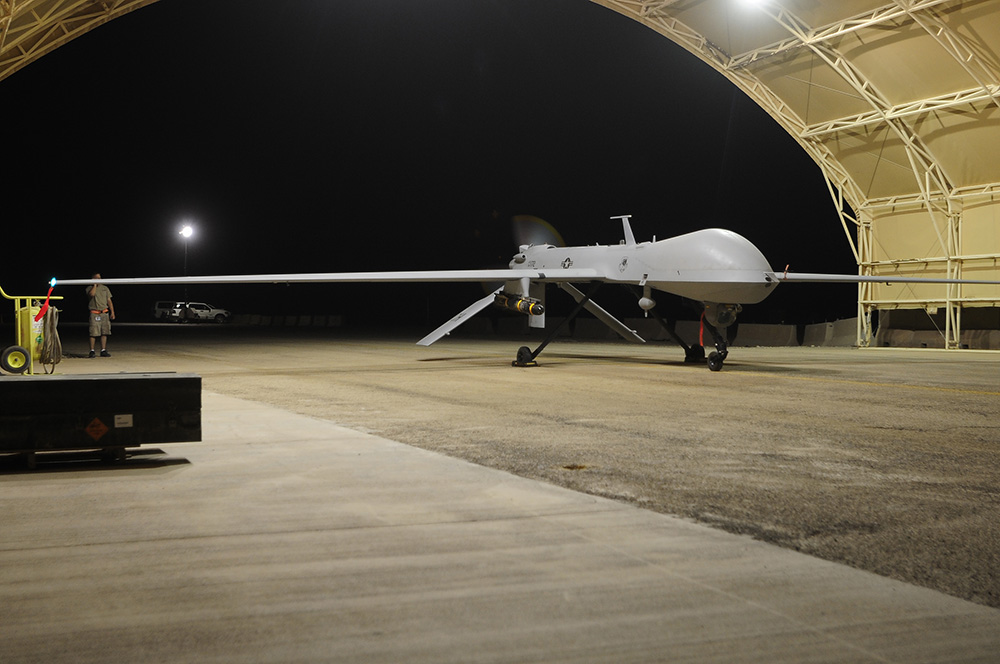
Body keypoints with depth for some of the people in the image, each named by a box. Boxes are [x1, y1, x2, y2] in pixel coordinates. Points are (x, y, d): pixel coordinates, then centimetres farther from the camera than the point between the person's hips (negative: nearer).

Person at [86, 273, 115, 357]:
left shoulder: (105, 288, 17)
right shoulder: (90, 288, 5)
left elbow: (109, 301, 16)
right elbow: (91, 294, -19)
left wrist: (112, 312, 8)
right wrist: (95, 285, -7)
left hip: (105, 313, 4)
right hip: (94, 313, -4)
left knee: (104, 332, 0)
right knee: (94, 333, -7)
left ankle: (103, 351, 4)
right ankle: (92, 351, 0)